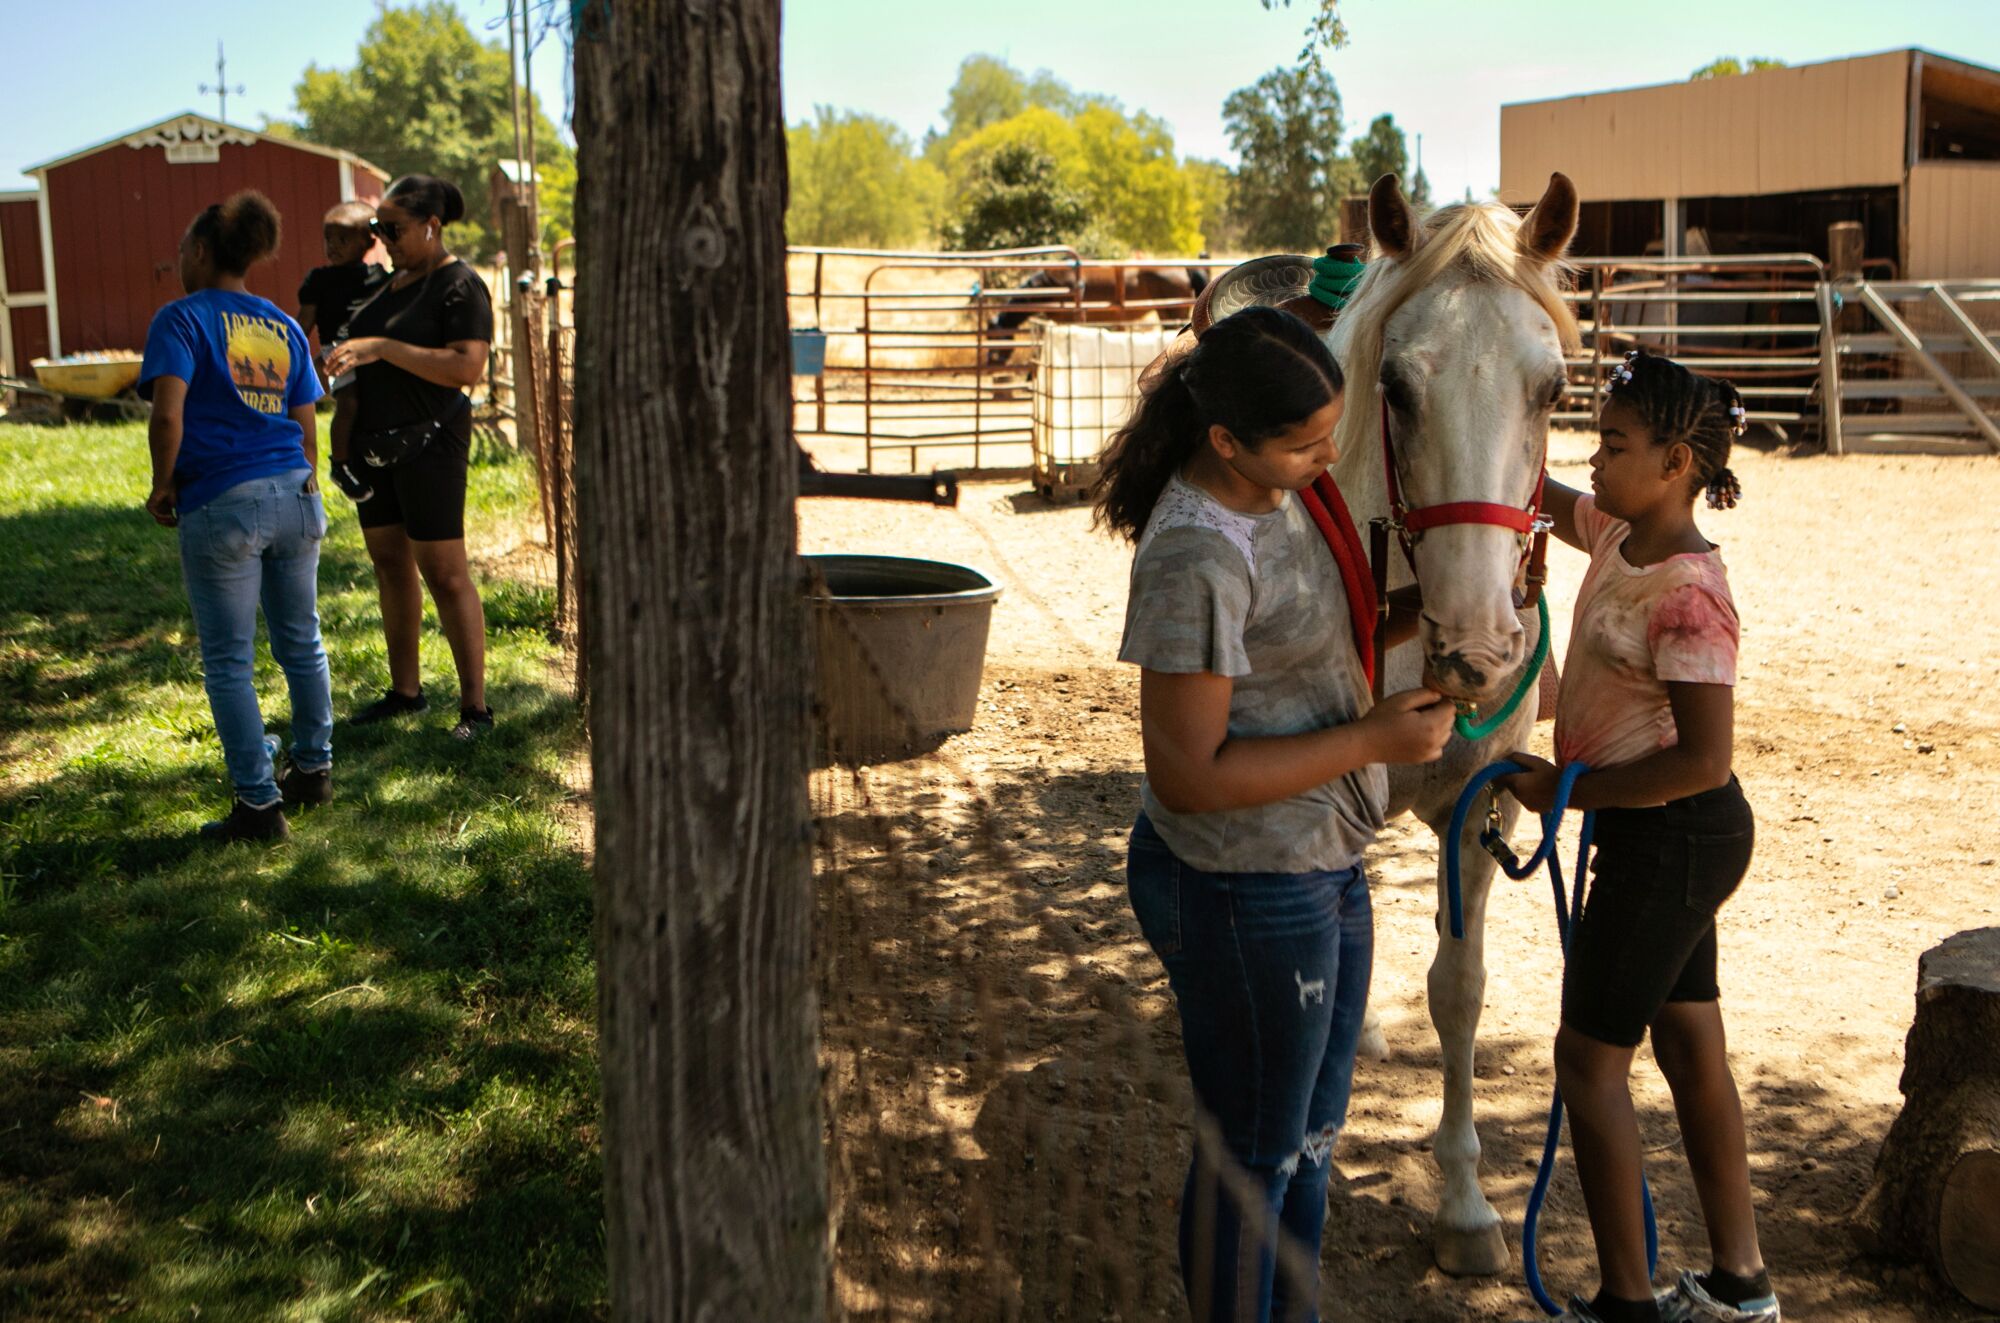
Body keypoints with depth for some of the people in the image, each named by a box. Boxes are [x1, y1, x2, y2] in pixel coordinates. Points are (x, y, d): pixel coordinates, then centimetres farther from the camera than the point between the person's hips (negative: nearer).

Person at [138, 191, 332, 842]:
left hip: (222, 506, -6)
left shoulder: (180, 319, -4)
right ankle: (314, 768, 33)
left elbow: (168, 415, -17)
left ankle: (260, 804, 7)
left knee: (229, 662, 4)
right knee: (301, 643, 19)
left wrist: (163, 486, -3)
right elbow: (306, 428, 13)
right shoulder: (284, 327, 12)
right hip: (294, 495, 6)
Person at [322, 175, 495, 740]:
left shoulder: (461, 287, -13)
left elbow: (467, 367, -26)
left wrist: (382, 348, -27)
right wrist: (349, 359, 8)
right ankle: (405, 689, 24)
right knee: (389, 564, 13)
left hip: (428, 443, -9)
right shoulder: (394, 280, 14)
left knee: (444, 573, -8)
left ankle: (475, 707, -2)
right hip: (375, 443, 9)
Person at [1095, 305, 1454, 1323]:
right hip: (1244, 895, -10)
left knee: (1311, 1135, 25)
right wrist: (1372, 740, -23)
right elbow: (1189, 776, -27)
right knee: (1251, 1160, 10)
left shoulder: (1279, 497, 1)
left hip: (1323, 870, 10)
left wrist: (1426, 612, 0)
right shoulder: (1196, 557, -27)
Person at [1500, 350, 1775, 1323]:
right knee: (1690, 1043, 17)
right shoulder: (1617, 535, 2)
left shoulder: (1689, 593, -26)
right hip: (1667, 839, 10)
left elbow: (1704, 759, -27)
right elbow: (1540, 496, 20)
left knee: (1589, 1055, 0)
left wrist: (1570, 790, -20)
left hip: (1670, 837, -10)